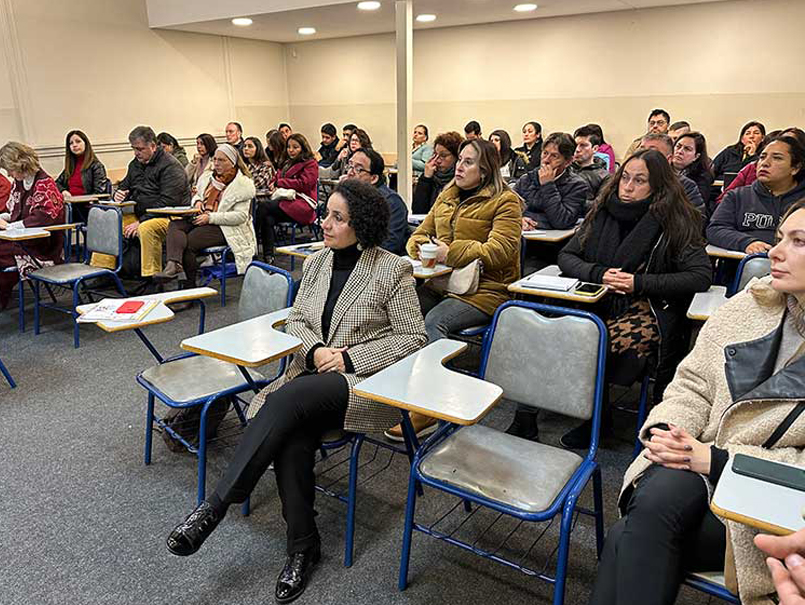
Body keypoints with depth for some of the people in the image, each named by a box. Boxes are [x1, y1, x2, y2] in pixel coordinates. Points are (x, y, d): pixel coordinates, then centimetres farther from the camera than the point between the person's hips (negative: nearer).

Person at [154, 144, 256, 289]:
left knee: (188, 242, -27)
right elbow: (197, 194, 34)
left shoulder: (244, 184, -5)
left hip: (224, 227, -7)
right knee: (175, 225, -23)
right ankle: (173, 264, -45)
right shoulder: (208, 178, 18)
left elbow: (240, 216, -13)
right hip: (201, 220, 7)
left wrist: (210, 217, -18)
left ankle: (190, 285, -13)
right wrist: (197, 201, 7)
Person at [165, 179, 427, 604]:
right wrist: (314, 350, -7)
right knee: (291, 440, -27)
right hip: (311, 378, 5)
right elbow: (295, 320, 17)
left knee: (285, 399, -31)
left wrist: (350, 357, -12)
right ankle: (303, 545, -8)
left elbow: (413, 338, -5)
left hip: (366, 383, -5)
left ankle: (213, 508, -24)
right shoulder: (315, 263, 13)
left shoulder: (393, 270, -5)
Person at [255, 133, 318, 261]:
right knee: (268, 219, -26)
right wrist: (273, 185, 2)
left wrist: (280, 183, -5)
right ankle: (268, 256, -28)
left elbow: (303, 183, -10)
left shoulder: (310, 164, 4)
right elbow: (276, 178, 29)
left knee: (263, 205, -25)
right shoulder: (288, 163, 28)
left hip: (302, 205, -6)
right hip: (286, 201, 7)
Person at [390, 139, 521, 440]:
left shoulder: (505, 201, -1)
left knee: (433, 322, -31)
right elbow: (419, 234, 22)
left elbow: (501, 249, -14)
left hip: (485, 288, -6)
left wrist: (451, 252, -18)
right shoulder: (446, 196, 20)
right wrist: (424, 248, -4)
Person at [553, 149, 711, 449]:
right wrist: (598, 274, -10)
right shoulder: (604, 212, 9)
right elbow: (567, 255, 10)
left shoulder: (674, 221, -3)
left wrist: (639, 283, -15)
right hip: (603, 304, 5)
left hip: (653, 311, -5)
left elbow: (702, 275, -9)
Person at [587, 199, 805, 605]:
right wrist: (664, 429, -10)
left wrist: (717, 459, -18)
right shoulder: (749, 306, 5)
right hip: (701, 465, 4)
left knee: (631, 541, -23)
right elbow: (692, 384, 9)